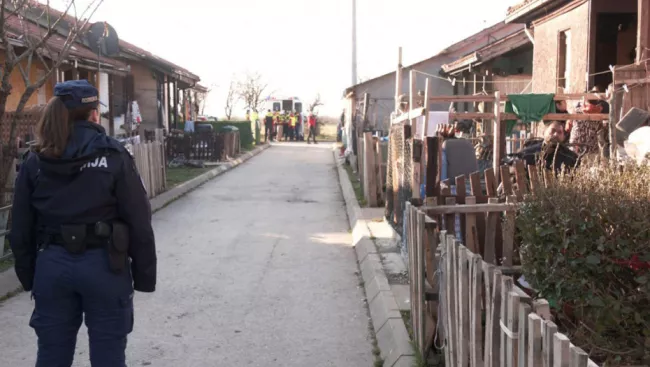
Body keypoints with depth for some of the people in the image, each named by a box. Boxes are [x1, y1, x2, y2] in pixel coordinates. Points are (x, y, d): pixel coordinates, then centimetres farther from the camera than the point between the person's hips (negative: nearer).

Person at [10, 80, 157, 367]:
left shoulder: (35, 161, 4)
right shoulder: (113, 156, -7)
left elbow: (21, 228, 6)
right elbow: (139, 222, -8)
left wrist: (28, 277, 15)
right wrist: (144, 276, 0)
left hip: (52, 265, 4)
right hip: (103, 265, -3)